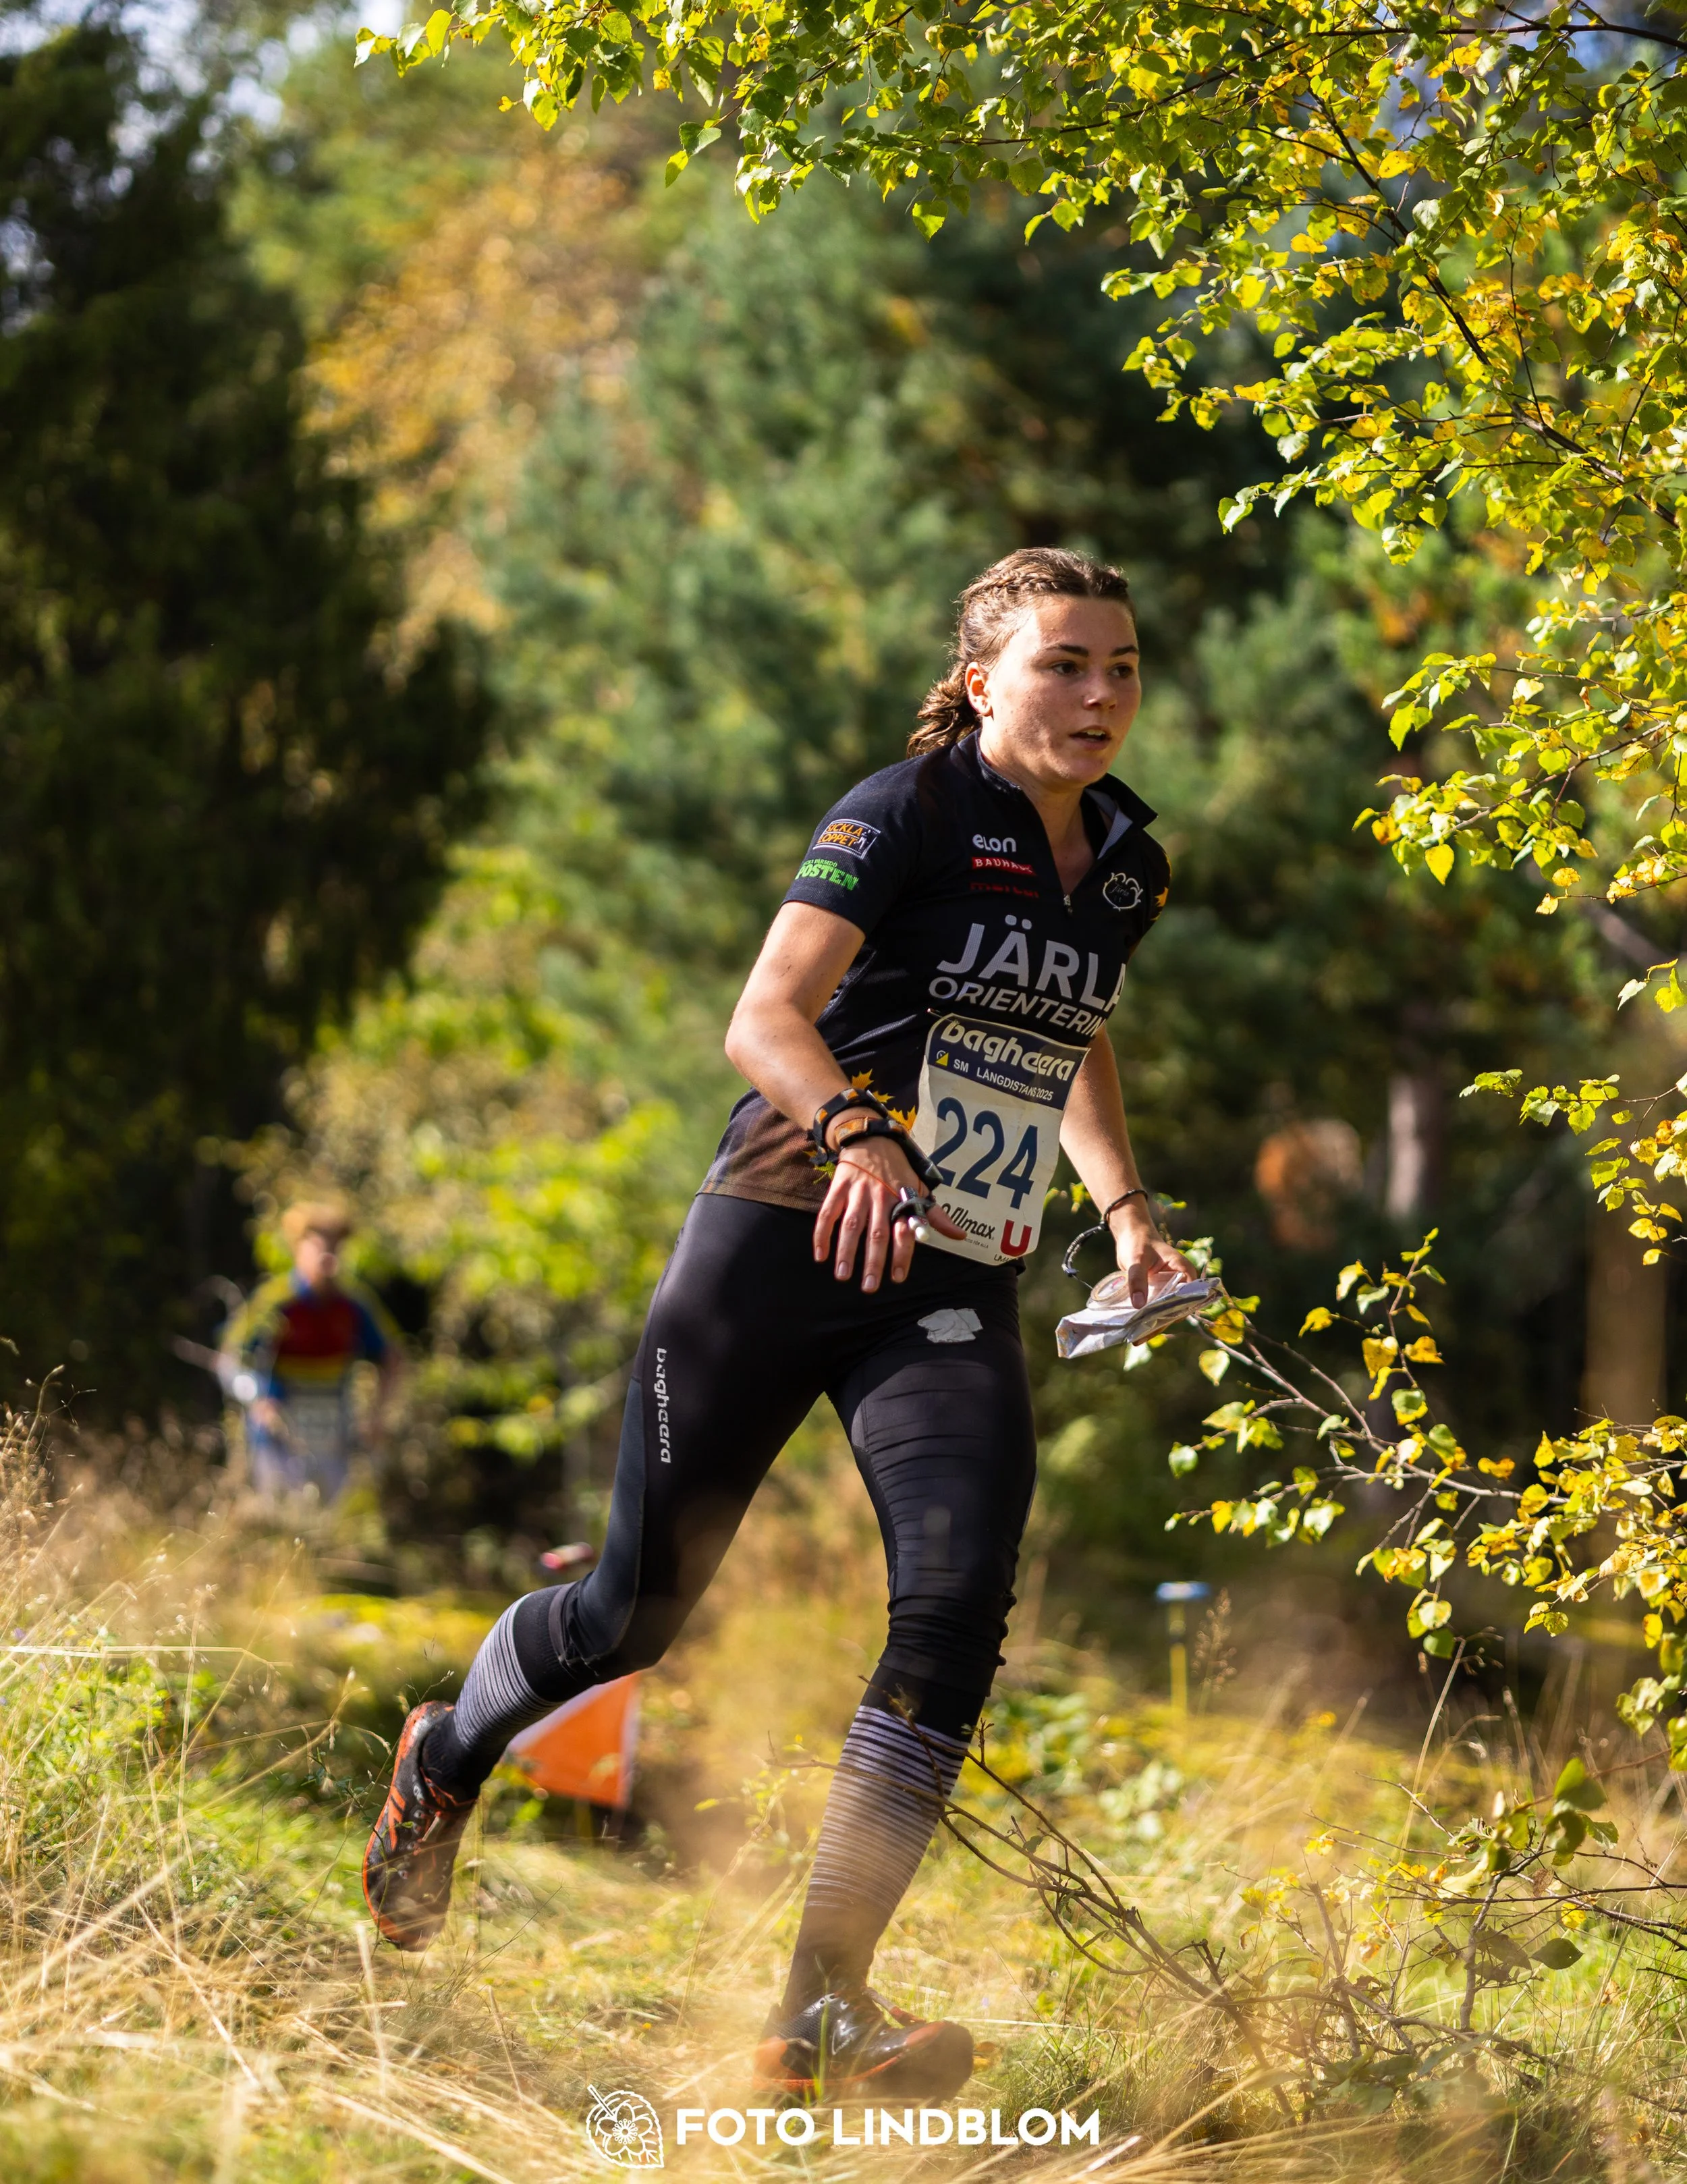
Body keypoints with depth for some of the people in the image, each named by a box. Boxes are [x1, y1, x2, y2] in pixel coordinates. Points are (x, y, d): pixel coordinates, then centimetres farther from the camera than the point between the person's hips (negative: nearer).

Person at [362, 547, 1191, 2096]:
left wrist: (1126, 1205, 16)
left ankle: (823, 2010, -15)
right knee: (639, 1608, 5)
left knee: (960, 1607, -18)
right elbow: (765, 1017, -23)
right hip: (784, 1253, -5)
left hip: (954, 1297, 5)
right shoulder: (908, 817, -11)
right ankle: (442, 1768, 39)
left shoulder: (1127, 867, 10)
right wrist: (856, 1135, -42)